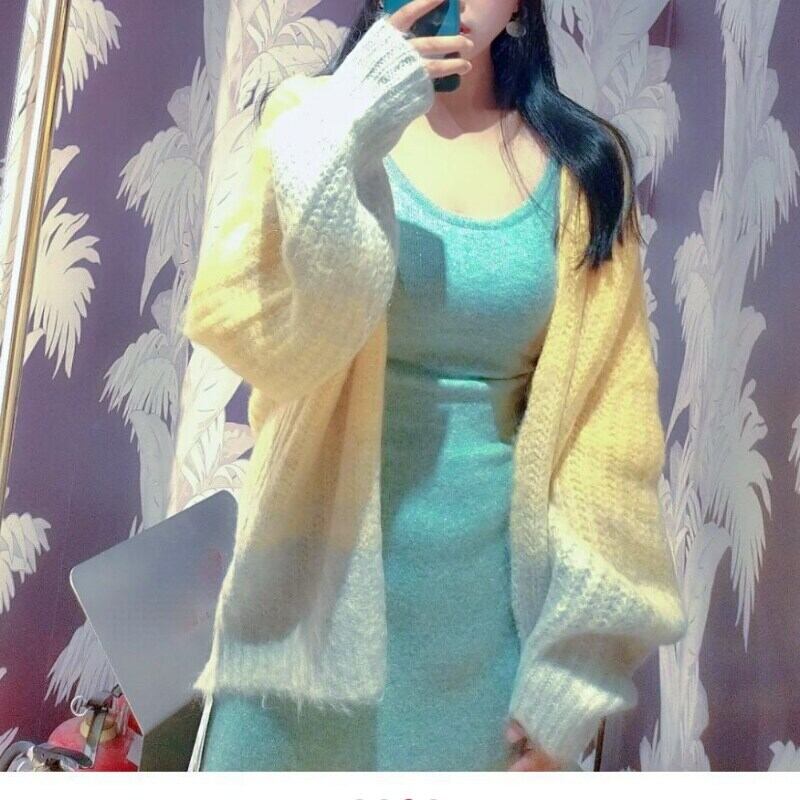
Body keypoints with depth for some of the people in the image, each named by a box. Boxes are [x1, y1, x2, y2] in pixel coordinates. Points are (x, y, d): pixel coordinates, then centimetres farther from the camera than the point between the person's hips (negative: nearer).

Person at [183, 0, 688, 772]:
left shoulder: (582, 168, 1)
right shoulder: (325, 116, -2)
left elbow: (608, 419, 0)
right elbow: (250, 332, -16)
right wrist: (345, 132, -25)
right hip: (323, 583, -1)